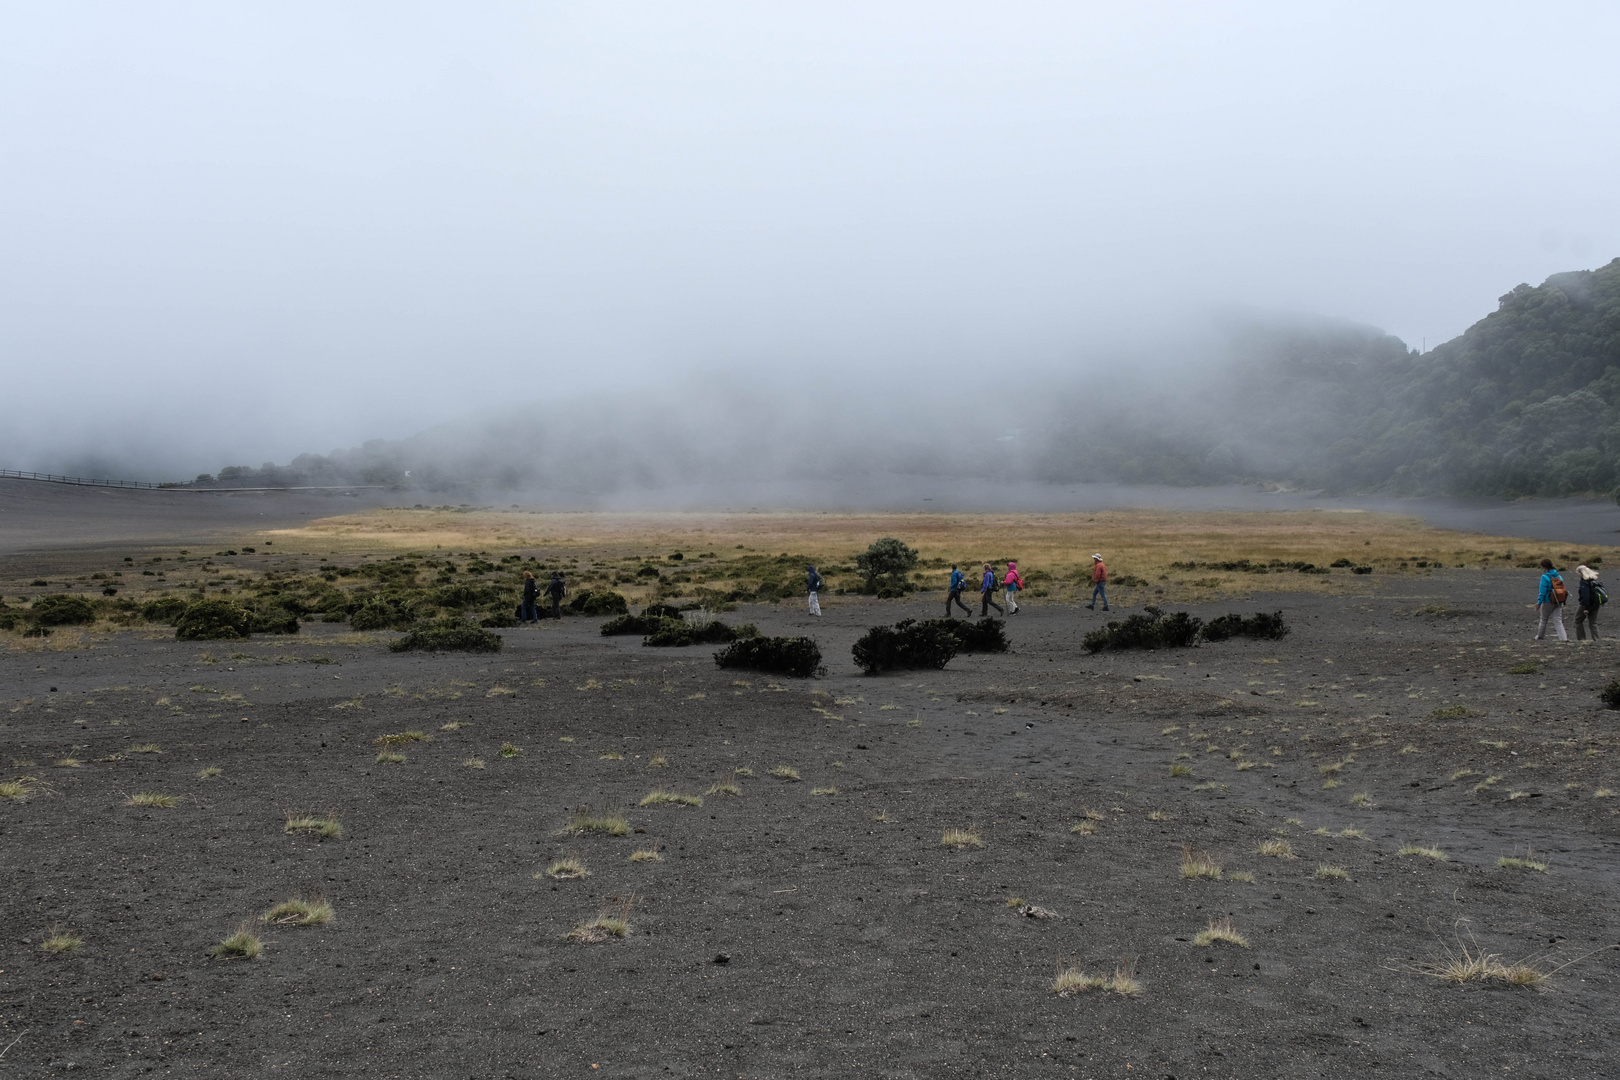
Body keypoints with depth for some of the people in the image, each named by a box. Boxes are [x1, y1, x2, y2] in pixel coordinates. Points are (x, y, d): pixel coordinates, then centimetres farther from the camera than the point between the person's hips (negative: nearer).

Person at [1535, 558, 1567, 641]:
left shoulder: (1545, 577, -14)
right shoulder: (1559, 576, 7)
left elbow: (1542, 592, -15)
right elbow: (1562, 589, 11)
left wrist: (1539, 603, -10)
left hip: (1547, 602, -5)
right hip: (1559, 602, 5)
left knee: (1543, 619, 12)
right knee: (1558, 620, 4)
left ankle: (1539, 636, 26)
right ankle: (1563, 638, -9)